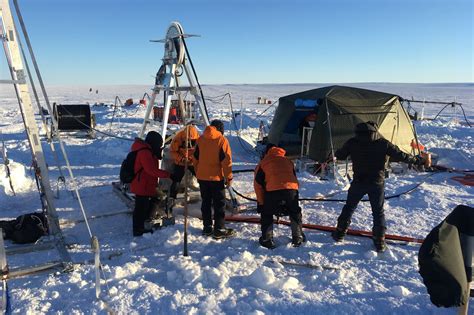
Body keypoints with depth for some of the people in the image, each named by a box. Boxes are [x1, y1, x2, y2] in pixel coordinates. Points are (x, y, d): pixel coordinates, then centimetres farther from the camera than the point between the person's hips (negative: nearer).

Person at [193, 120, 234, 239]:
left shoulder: (200, 140, 6)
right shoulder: (222, 140, -10)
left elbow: (195, 159, 12)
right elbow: (226, 161, -12)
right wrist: (229, 177, -5)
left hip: (202, 177, 5)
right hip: (216, 178, -5)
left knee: (206, 202, 14)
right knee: (219, 204, 4)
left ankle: (207, 228, 20)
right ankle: (219, 230, 6)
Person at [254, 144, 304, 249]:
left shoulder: (263, 163, 20)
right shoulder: (288, 161, 31)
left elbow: (258, 184, 15)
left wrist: (261, 202, 22)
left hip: (273, 190, -3)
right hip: (292, 189, 3)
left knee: (267, 214, 20)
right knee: (295, 213, 27)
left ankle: (267, 239, 18)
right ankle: (298, 238, 31)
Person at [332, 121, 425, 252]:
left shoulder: (352, 142, -5)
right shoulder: (383, 143, -8)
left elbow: (340, 155, 6)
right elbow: (400, 156, -5)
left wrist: (334, 154, 29)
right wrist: (417, 160, 10)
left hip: (358, 182, 1)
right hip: (377, 183, -1)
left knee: (349, 207, 18)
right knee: (378, 212, 12)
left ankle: (340, 232, 24)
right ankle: (379, 241, 14)